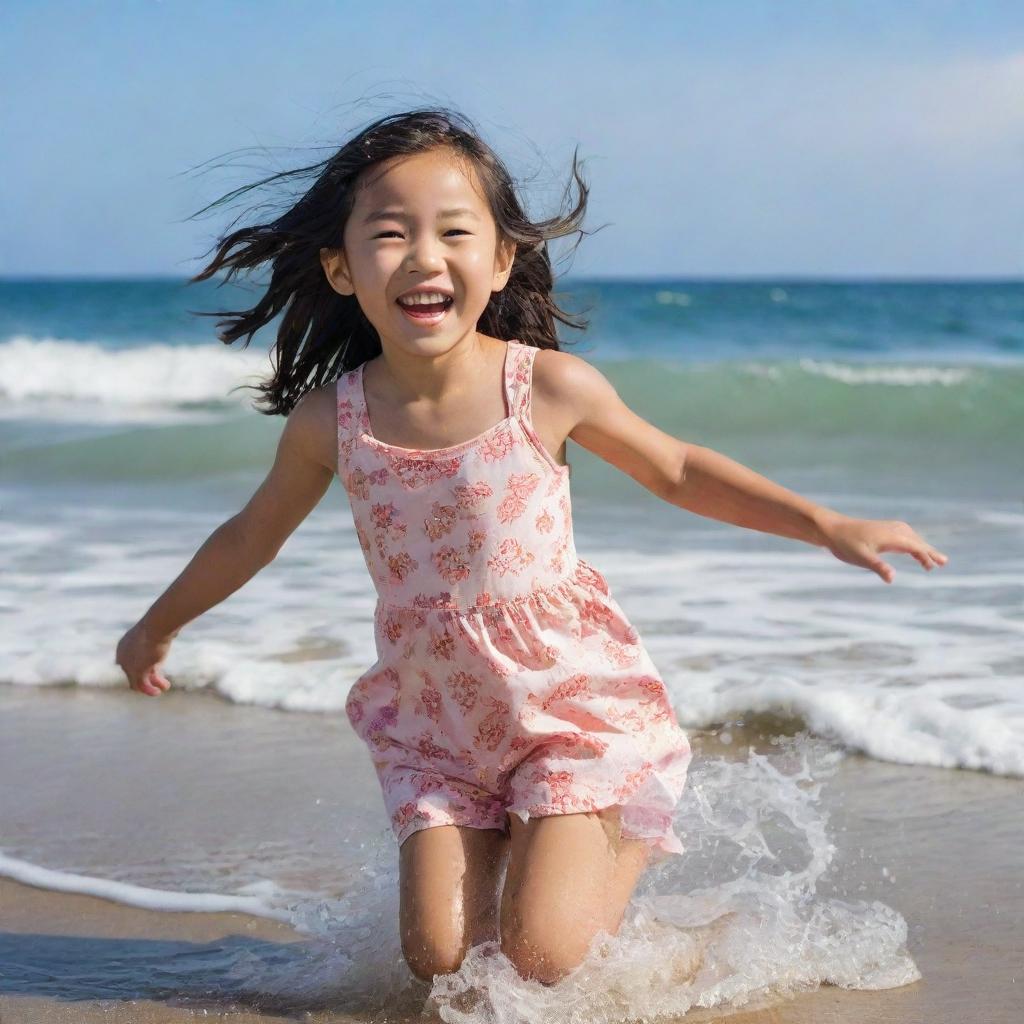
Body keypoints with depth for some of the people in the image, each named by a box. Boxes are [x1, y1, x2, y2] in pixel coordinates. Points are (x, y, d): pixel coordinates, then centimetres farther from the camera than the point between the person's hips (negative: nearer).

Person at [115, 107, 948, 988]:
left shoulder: (549, 389, -15)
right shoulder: (330, 420, -10)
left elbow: (677, 470, 4)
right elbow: (253, 535, 10)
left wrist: (828, 525, 1)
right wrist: (159, 626, 24)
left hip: (576, 703, -3)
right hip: (436, 724, 3)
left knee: (541, 961, -11)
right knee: (438, 961, -3)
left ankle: (625, 848, 20)